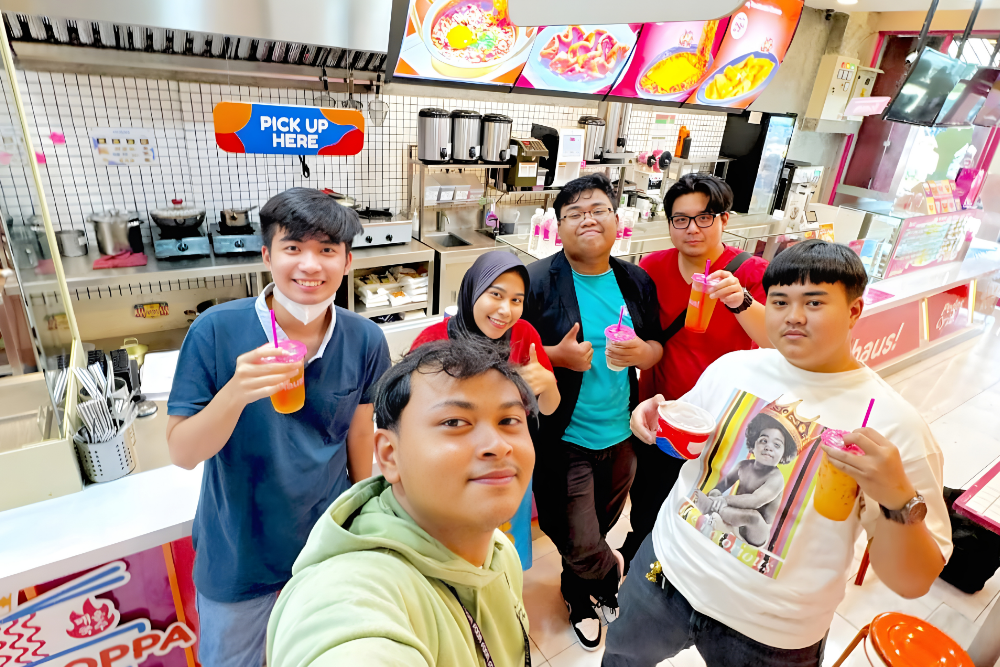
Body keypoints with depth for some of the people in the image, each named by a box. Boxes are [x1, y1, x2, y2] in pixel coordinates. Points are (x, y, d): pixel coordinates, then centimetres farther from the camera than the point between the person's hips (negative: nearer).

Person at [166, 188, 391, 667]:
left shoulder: (365, 341, -14)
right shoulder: (216, 331, -20)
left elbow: (360, 434, -1)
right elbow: (181, 453, -17)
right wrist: (236, 392, -36)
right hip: (237, 552, -1)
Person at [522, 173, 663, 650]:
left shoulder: (636, 281, 3)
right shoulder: (537, 281, -12)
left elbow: (658, 345, 9)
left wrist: (640, 352, -13)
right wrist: (557, 356, -25)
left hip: (621, 434, 5)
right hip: (563, 439, -4)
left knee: (598, 526, 23)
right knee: (580, 545, 6)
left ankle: (578, 596, 53)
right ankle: (613, 575, 43)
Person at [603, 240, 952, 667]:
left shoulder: (893, 424, -17)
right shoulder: (732, 366, -7)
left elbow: (913, 582, -14)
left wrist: (898, 498, -32)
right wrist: (656, 418, -12)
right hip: (667, 569, 4)